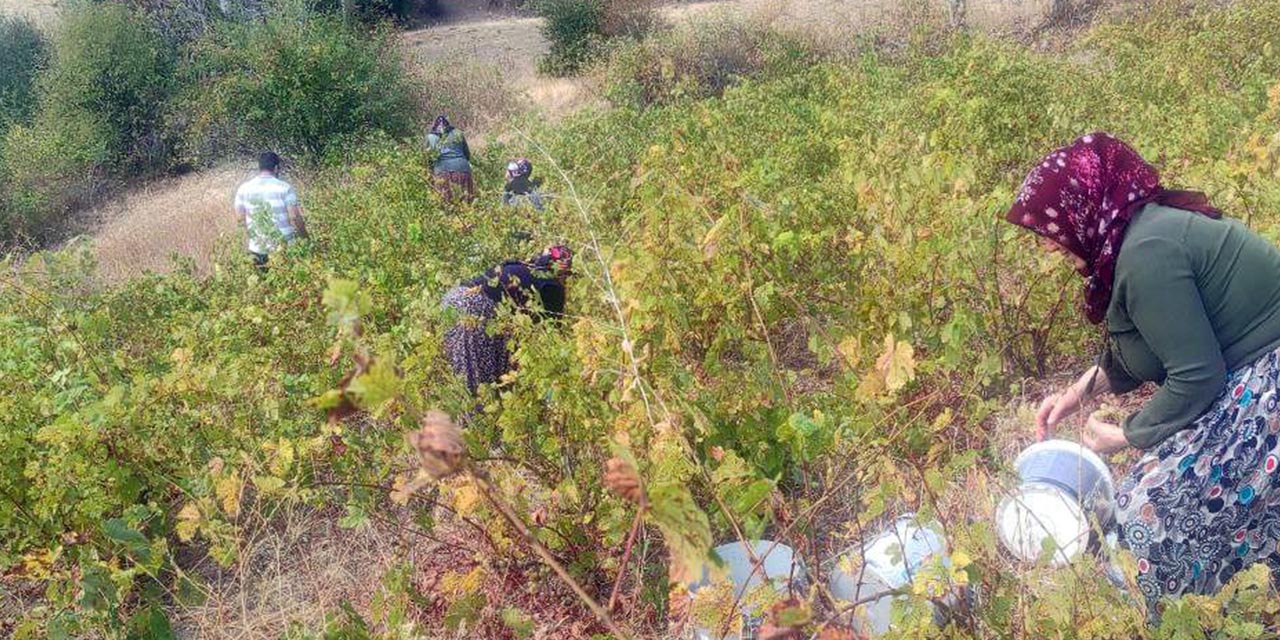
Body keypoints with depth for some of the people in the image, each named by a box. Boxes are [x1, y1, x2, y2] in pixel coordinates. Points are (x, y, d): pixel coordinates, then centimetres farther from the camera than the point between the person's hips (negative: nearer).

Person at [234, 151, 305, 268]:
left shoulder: (244, 189, 1)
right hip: (285, 248, -3)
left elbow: (240, 218, 4)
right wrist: (305, 239, -1)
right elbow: (294, 217, -13)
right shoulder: (285, 188, -9)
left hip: (258, 249, 3)